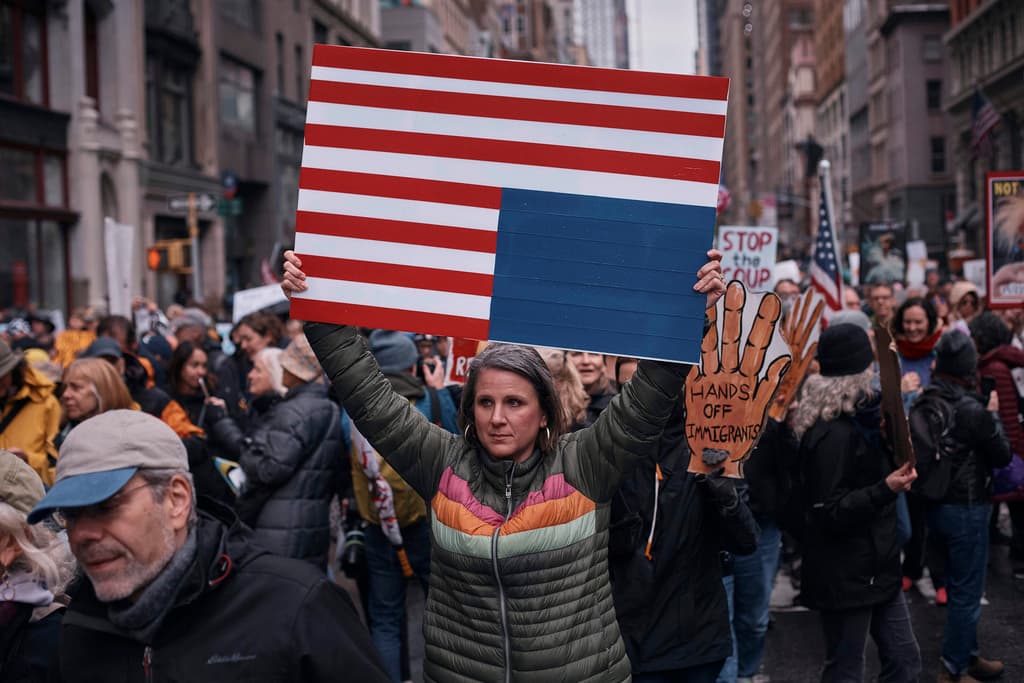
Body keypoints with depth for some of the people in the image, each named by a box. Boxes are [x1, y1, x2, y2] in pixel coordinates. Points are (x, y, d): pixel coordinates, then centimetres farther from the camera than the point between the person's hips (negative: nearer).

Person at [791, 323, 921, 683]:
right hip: (845, 578, -10)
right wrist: (886, 489, -33)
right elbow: (830, 513, -24)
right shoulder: (832, 434, -21)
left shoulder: (858, 418, 8)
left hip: (875, 568, 10)